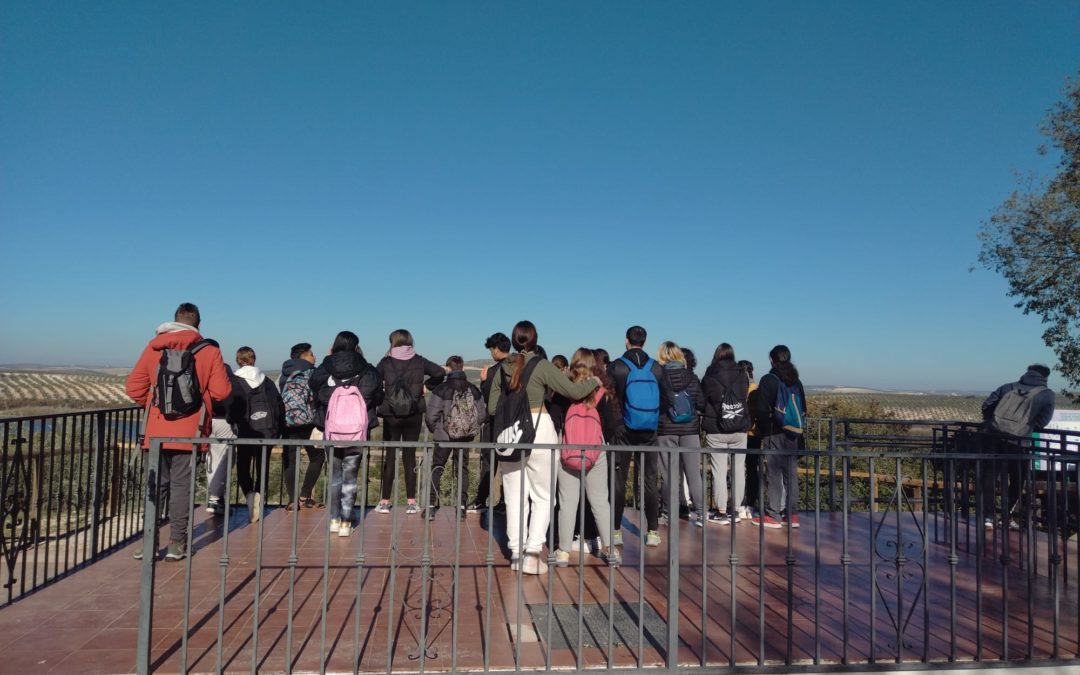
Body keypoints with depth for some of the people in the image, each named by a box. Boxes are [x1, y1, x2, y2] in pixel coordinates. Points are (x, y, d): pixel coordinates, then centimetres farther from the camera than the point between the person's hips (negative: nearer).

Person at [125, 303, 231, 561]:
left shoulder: (154, 347, 4)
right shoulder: (209, 351, -3)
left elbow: (133, 386, 1)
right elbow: (221, 391, -7)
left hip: (156, 432, 2)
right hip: (189, 432, -2)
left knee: (156, 486, 11)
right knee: (181, 486, 5)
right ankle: (177, 544, 8)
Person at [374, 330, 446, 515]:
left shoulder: (386, 362, -4)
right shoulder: (419, 361, 0)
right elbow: (440, 372, -6)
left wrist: (381, 394, 5)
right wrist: (427, 386, 4)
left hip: (391, 415, -1)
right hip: (414, 415, 1)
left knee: (390, 455, 7)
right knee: (410, 455, 7)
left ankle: (385, 501, 9)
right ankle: (411, 502, 9)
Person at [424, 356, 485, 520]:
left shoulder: (441, 390, -12)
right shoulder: (474, 390, -2)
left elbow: (431, 416, -13)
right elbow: (482, 415, -1)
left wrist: (435, 429, 7)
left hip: (444, 437, -3)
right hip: (466, 438, 3)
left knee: (436, 469, 9)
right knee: (462, 469, 14)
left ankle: (431, 506, 6)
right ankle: (462, 507, 12)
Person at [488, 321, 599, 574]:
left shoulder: (502, 368, 7)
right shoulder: (541, 365, -6)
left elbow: (492, 408, 10)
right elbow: (574, 392, -4)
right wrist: (594, 381, 14)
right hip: (539, 429, -4)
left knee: (514, 495, 12)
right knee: (542, 496, 6)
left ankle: (516, 552, 16)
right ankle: (532, 552, -1)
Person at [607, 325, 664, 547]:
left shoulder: (616, 367, -6)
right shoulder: (657, 368, 1)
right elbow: (664, 400, 6)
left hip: (623, 431, -2)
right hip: (649, 432, 2)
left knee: (618, 481, 5)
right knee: (650, 481, 8)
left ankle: (616, 531, 8)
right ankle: (653, 531, 11)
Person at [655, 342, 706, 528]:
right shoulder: (690, 376, 0)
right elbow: (702, 403, 0)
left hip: (666, 430, -2)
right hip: (690, 429, 2)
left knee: (671, 473, 5)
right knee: (694, 471, 8)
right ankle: (700, 512, 10)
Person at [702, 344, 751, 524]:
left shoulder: (709, 377, -5)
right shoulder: (742, 375, 2)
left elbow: (701, 402, 2)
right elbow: (746, 398, 12)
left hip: (716, 431, -2)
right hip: (739, 430, 3)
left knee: (719, 470, 1)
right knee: (738, 469, 10)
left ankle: (721, 512, 2)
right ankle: (736, 509, 16)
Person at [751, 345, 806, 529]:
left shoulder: (768, 380, -9)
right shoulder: (796, 381, 9)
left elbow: (761, 409, -13)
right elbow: (803, 409, 14)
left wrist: (756, 418, 5)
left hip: (774, 433, -5)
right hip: (792, 434, 6)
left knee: (774, 474, -3)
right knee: (790, 474, 10)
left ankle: (773, 516, 0)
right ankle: (791, 514, 14)